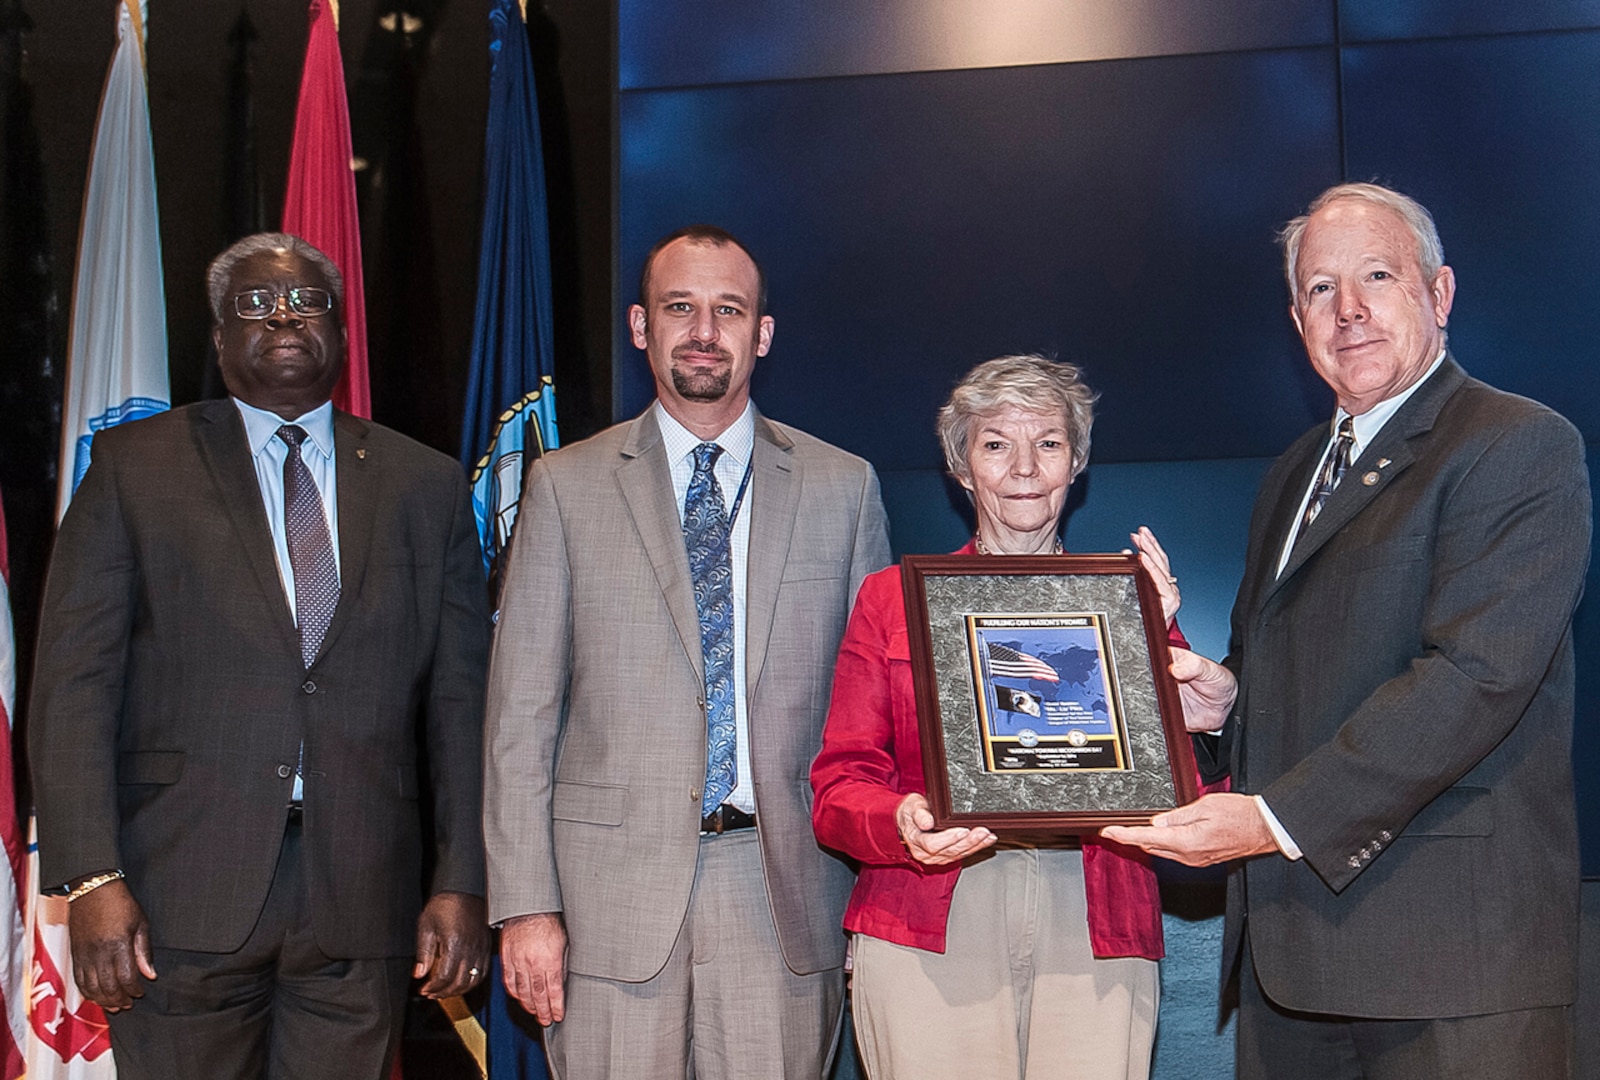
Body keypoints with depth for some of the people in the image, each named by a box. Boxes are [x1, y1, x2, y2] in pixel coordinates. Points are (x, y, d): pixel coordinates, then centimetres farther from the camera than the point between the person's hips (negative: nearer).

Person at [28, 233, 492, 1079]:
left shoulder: (426, 486, 11)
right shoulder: (134, 467, 7)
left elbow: (459, 699, 8)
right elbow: (74, 683, 0)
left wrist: (462, 882, 1)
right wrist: (90, 878, -9)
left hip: (361, 901, 1)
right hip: (183, 897, -1)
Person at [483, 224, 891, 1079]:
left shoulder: (842, 487, 8)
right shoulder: (566, 486, 6)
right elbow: (521, 711, 3)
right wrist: (524, 903, -4)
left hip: (786, 895, 1)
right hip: (613, 893, 0)